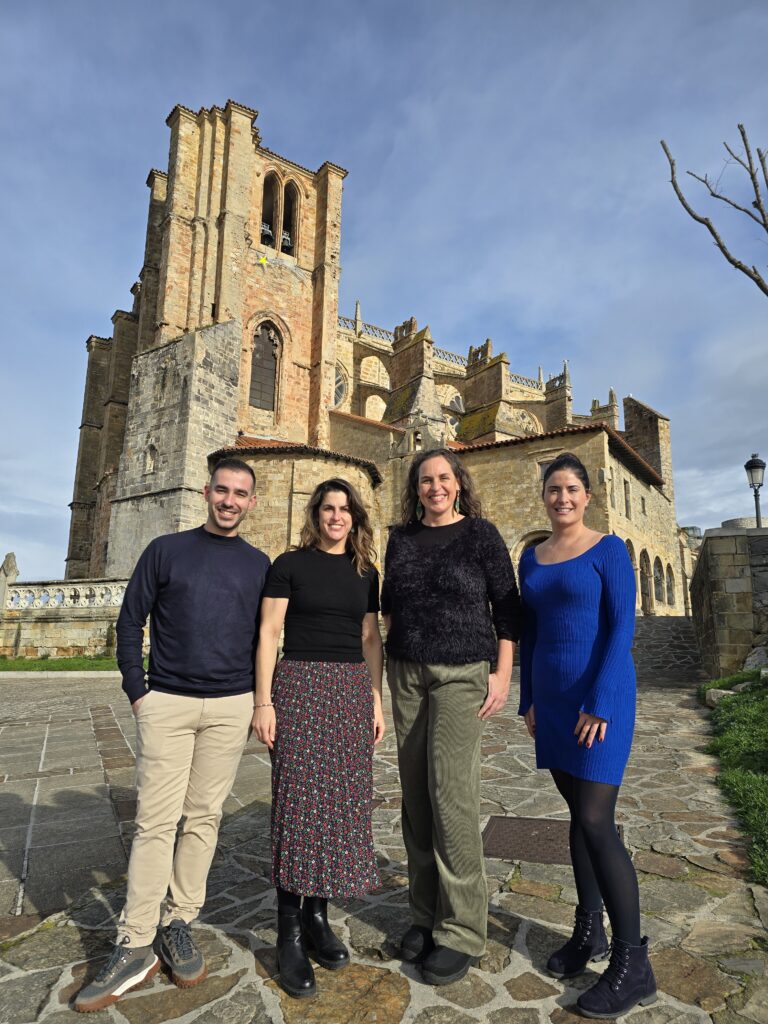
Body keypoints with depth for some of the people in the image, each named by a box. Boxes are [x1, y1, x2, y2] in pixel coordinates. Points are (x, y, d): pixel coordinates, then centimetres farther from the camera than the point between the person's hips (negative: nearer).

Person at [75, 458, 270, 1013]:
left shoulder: (259, 564, 7)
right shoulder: (166, 550, 3)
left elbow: (264, 637, 11)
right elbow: (130, 621, 4)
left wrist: (258, 699, 4)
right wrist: (137, 691, -1)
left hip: (230, 708, 2)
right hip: (166, 703, -1)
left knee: (204, 817, 9)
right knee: (155, 821, 1)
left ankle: (179, 925, 25)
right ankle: (136, 947, 13)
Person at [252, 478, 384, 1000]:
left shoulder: (365, 572, 10)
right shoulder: (290, 564, -1)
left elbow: (371, 639, 12)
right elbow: (269, 633, -3)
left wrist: (377, 700, 7)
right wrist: (263, 700, -9)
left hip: (353, 690, 4)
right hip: (300, 686, -4)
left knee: (343, 801, 8)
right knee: (300, 801, -2)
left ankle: (318, 917, 25)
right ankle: (289, 934, 12)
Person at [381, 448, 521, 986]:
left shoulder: (481, 534, -3)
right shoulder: (401, 539, 9)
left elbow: (506, 605, -3)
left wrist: (503, 674, -8)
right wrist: (391, 658, 12)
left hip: (462, 674, -4)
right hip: (407, 674, 4)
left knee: (452, 792, -7)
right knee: (417, 794, 7)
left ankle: (462, 930, 9)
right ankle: (425, 912, 22)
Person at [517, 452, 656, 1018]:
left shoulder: (609, 549, -7)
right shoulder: (533, 557, 9)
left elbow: (622, 627, -12)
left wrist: (600, 703, -17)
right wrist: (528, 698, 11)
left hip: (601, 695, -6)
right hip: (552, 697, 6)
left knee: (596, 823, -6)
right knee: (579, 813, 15)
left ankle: (633, 965, 10)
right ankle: (589, 931, 30)